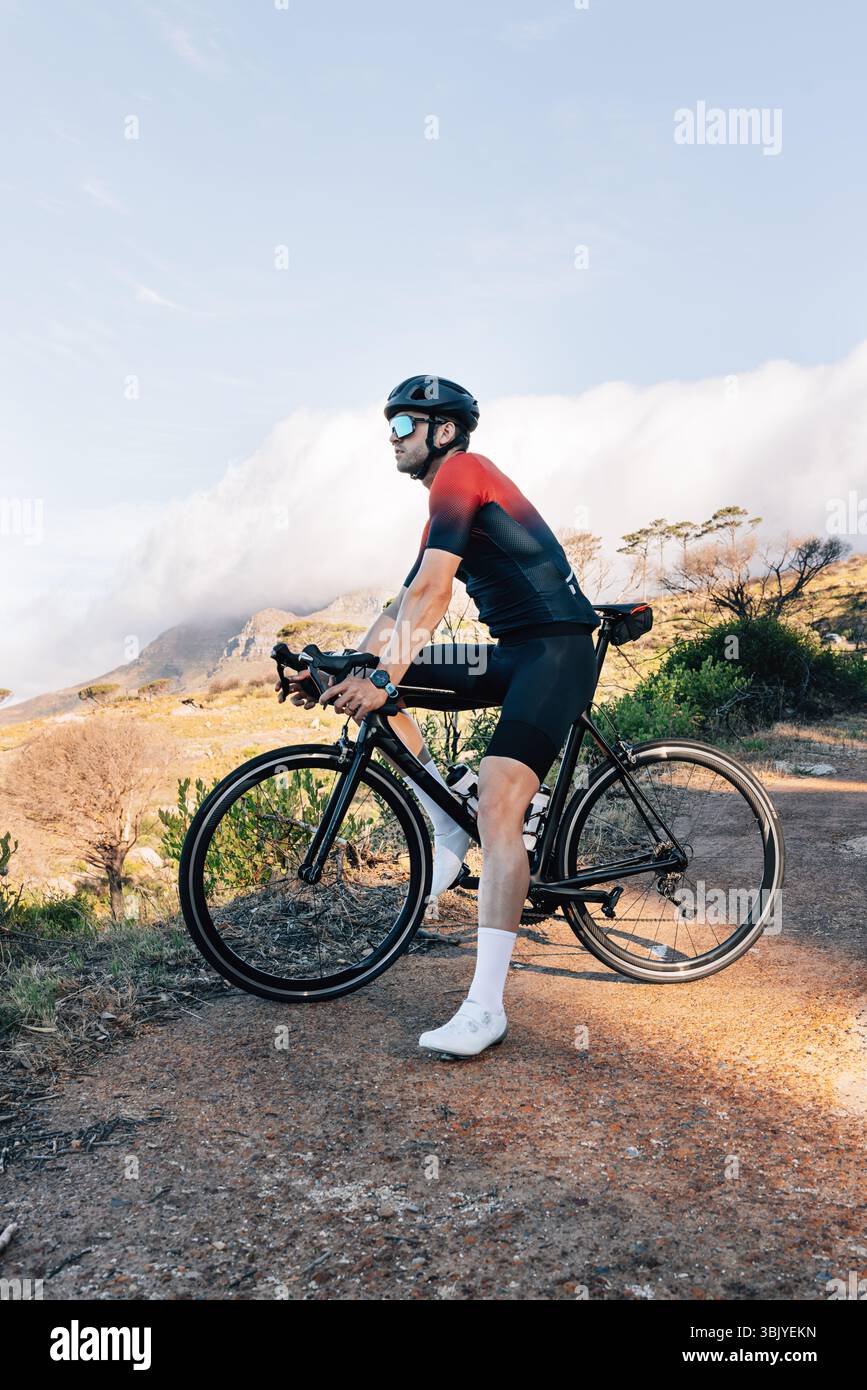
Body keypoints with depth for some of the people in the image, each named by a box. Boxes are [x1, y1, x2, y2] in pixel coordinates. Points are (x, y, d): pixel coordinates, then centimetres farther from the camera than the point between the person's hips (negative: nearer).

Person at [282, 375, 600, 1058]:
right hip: (512, 653, 10)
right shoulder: (446, 507, 22)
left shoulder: (461, 472, -8)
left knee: (497, 808, -21)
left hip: (557, 649, -10)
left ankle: (486, 1007, -19)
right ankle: (451, 835, 6)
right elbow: (404, 605, 18)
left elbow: (432, 594, -21)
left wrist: (381, 679, -26)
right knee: (373, 684, 5)